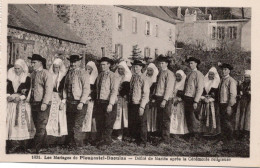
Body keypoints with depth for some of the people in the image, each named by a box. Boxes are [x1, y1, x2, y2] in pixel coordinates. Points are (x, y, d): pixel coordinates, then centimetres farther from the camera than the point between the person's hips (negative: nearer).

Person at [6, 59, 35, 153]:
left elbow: (27, 92, -2)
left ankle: (23, 145, -3)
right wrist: (9, 96, -11)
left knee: (22, 123, -6)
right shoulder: (10, 77, 10)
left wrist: (20, 97, -15)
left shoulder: (27, 78, 3)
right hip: (11, 104, 2)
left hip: (22, 104, -2)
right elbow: (7, 89, 6)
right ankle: (12, 145, -5)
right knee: (10, 122, -6)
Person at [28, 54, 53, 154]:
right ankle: (40, 147, 17)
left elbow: (49, 89, -15)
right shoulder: (33, 74, 14)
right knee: (38, 127, 11)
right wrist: (29, 99, 10)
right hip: (34, 103, 7)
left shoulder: (46, 74, -9)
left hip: (43, 104, -7)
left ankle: (36, 149, -7)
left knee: (41, 127, -6)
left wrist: (45, 103, -21)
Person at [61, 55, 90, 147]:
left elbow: (86, 89, -10)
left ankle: (78, 146, 1)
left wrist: (81, 103, -17)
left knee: (77, 127, -8)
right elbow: (65, 88, 17)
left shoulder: (83, 74, -5)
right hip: (69, 102, 6)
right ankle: (70, 144, 18)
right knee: (70, 126, 9)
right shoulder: (68, 73, 14)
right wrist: (63, 100, 6)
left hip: (80, 104, -6)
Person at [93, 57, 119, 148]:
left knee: (108, 124, 1)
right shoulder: (99, 75, 12)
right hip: (99, 102, 6)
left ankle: (106, 142, 12)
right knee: (99, 123, 11)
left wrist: (110, 104, -21)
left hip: (108, 103, -6)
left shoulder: (112, 76, -8)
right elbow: (97, 89, 15)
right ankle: (99, 141, 23)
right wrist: (96, 101, 8)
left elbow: (114, 91, -14)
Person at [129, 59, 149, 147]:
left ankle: (143, 142, 17)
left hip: (140, 104, -6)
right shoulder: (132, 78, 8)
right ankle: (134, 138, 31)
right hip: (132, 104, 6)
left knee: (142, 124, 4)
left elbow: (145, 94, -15)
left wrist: (142, 107, -20)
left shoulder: (143, 79, -12)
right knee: (131, 123, 14)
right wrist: (129, 98, 6)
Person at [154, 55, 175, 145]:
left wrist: (164, 100, -21)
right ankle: (161, 137, 20)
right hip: (158, 99, 8)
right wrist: (155, 98, 13)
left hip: (166, 100, -8)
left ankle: (165, 140, 0)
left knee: (165, 120, -5)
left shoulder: (169, 74, -8)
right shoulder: (160, 73, 17)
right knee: (159, 120, 11)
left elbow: (169, 88, -15)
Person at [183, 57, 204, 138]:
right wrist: (184, 97, 8)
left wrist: (196, 101, -19)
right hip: (186, 98, 7)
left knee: (194, 117, -4)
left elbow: (200, 89, -13)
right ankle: (191, 132, 21)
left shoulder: (198, 74, -8)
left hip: (193, 99, -7)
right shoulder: (189, 74, 16)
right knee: (187, 116, 11)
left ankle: (196, 133, 8)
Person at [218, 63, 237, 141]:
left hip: (228, 104, -8)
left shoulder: (231, 81, -10)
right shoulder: (222, 80, 14)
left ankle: (229, 139, 8)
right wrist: (219, 104, 10)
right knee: (222, 122, 14)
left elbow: (233, 94, -15)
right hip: (221, 104, 8)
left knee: (228, 122, -2)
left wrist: (229, 106, -20)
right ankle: (223, 138, 24)